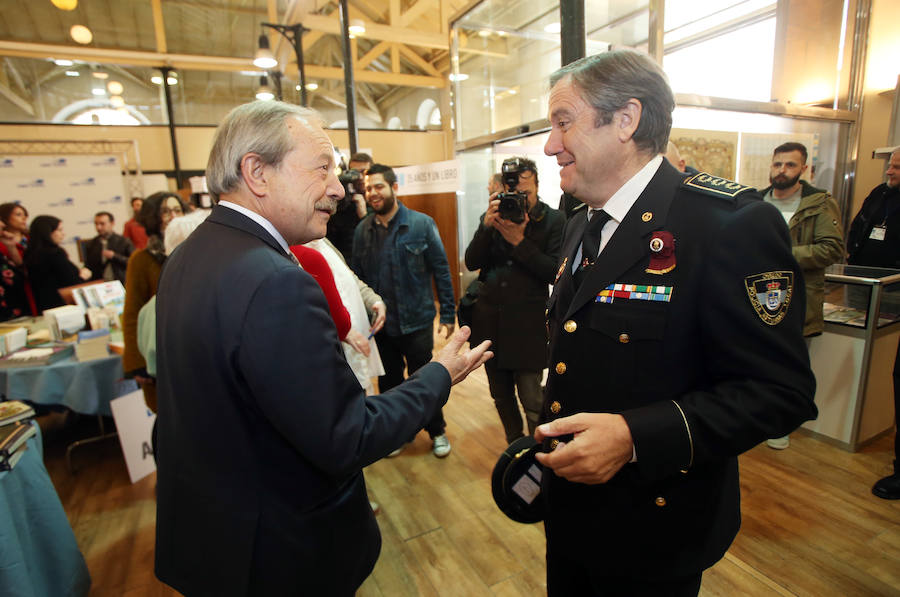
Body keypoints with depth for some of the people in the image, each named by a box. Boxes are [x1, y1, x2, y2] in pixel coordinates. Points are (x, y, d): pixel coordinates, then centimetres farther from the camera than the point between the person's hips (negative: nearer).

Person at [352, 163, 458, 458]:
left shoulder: (422, 224, -8)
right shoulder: (362, 230, 0)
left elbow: (441, 270, -5)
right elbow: (357, 276, 6)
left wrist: (448, 313, -8)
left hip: (416, 320, -3)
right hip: (379, 323, 3)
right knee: (389, 383, 17)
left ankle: (437, 431, 34)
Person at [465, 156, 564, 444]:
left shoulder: (554, 220, -4)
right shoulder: (493, 217, 5)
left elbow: (555, 272, -12)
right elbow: (471, 262, -2)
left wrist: (519, 241, -19)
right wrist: (486, 226, -16)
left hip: (528, 323, -4)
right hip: (490, 320, 4)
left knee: (532, 401, -1)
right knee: (501, 396, 18)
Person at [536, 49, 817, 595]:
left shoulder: (731, 223, -21)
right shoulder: (582, 227, 5)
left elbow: (781, 390, -21)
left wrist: (635, 436, -31)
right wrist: (551, 444, 11)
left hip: (653, 532, -7)